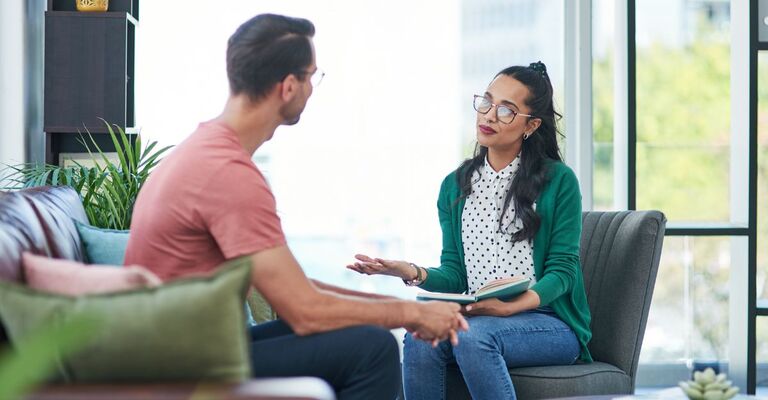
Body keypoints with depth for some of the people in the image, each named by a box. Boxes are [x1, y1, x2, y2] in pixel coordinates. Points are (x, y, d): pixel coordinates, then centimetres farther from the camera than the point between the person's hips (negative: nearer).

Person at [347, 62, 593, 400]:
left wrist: (512, 306, -23)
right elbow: (455, 275, 9)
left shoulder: (559, 181, 0)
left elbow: (562, 269, -5)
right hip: (477, 317, 4)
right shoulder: (455, 186, 13)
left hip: (551, 324, -3)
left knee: (474, 335, -34)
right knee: (421, 337, -29)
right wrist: (412, 273, -13)